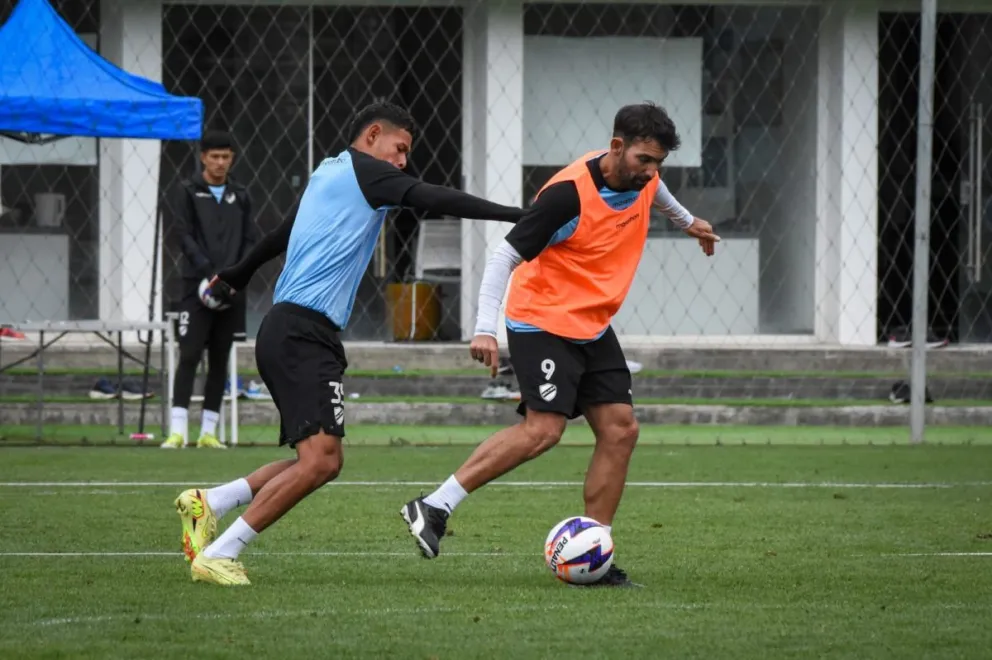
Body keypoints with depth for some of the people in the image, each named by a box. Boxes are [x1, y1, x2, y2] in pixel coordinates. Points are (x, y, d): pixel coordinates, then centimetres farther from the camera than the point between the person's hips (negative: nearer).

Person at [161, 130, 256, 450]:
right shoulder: (188, 191, 3)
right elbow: (186, 236, -5)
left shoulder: (240, 196, 13)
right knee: (189, 356, -10)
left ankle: (209, 431, 9)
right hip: (198, 285, -4)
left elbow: (250, 240, 10)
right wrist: (210, 272, -18)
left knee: (220, 360, 5)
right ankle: (178, 430, -13)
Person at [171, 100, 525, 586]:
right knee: (320, 458, -18)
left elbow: (280, 236, 35)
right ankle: (219, 555, -16)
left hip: (285, 332, 10)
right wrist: (514, 215, -15)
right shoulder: (364, 172, -3)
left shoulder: (326, 174, 22)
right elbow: (434, 200, -14)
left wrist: (235, 277, 49)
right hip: (303, 333, -10)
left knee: (322, 461, 9)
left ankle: (207, 503, 8)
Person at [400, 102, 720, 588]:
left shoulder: (641, 175, 1)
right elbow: (505, 257, -23)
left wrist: (686, 220, 47)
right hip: (543, 323, -8)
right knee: (543, 428, -22)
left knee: (619, 430, -1)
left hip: (593, 328, 8)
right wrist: (485, 329, -31)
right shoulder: (569, 195, -24)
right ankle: (433, 507, -17)